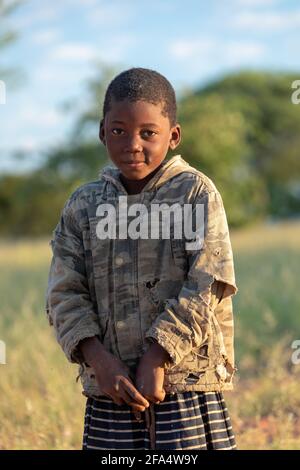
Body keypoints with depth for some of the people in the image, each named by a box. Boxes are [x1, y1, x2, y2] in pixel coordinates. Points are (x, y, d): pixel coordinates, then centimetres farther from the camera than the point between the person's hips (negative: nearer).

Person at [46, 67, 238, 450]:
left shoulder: (196, 193, -1)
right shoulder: (83, 205, 9)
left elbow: (206, 289, -9)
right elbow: (65, 295, 3)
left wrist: (155, 361, -14)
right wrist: (100, 360, -14)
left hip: (185, 384, -3)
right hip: (108, 394, 3)